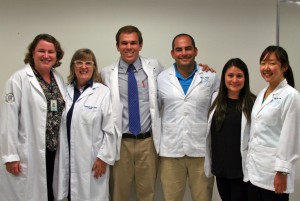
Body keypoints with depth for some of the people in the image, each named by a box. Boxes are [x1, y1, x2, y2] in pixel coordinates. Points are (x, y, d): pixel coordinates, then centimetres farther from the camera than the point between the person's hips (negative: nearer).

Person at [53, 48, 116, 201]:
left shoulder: (103, 92, -6)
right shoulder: (66, 91, 7)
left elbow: (110, 129, -8)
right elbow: (61, 125, 10)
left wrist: (104, 158, -9)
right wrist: (61, 156, 9)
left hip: (93, 160, -4)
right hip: (68, 159, 4)